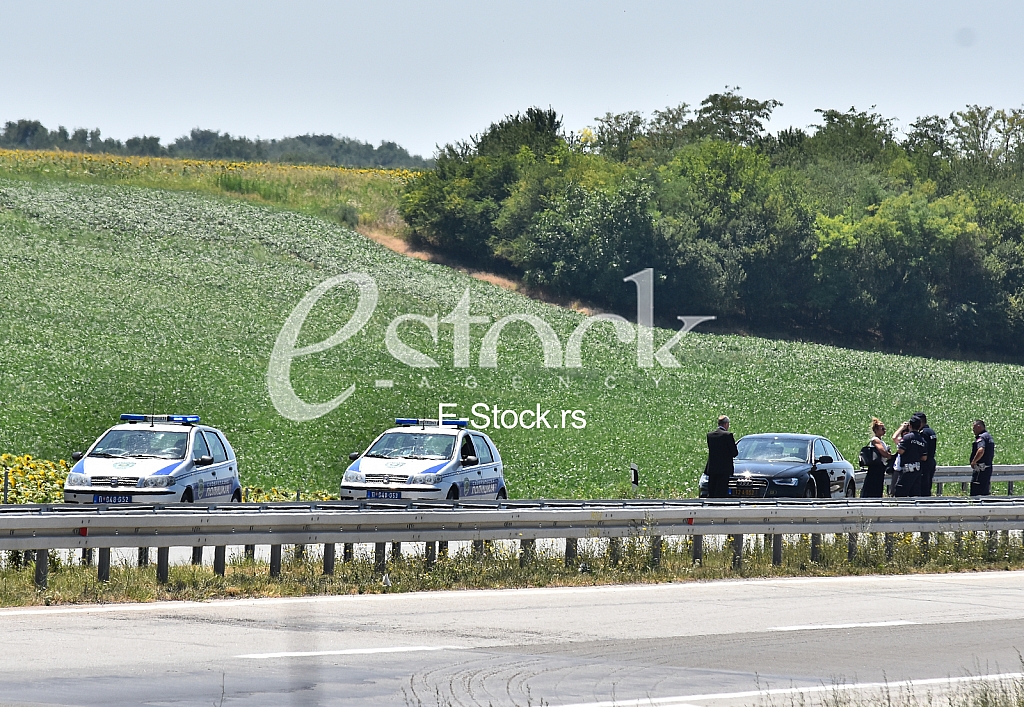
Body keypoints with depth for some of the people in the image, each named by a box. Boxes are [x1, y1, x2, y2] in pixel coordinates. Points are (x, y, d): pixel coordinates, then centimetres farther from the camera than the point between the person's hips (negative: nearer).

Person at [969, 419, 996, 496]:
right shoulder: (989, 437, 19)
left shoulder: (981, 437, -13)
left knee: (975, 494, -11)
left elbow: (981, 450, -31)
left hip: (980, 469, -10)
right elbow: (993, 455, 28)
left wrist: (973, 462, -21)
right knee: (985, 493, 13)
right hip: (988, 468, 10)